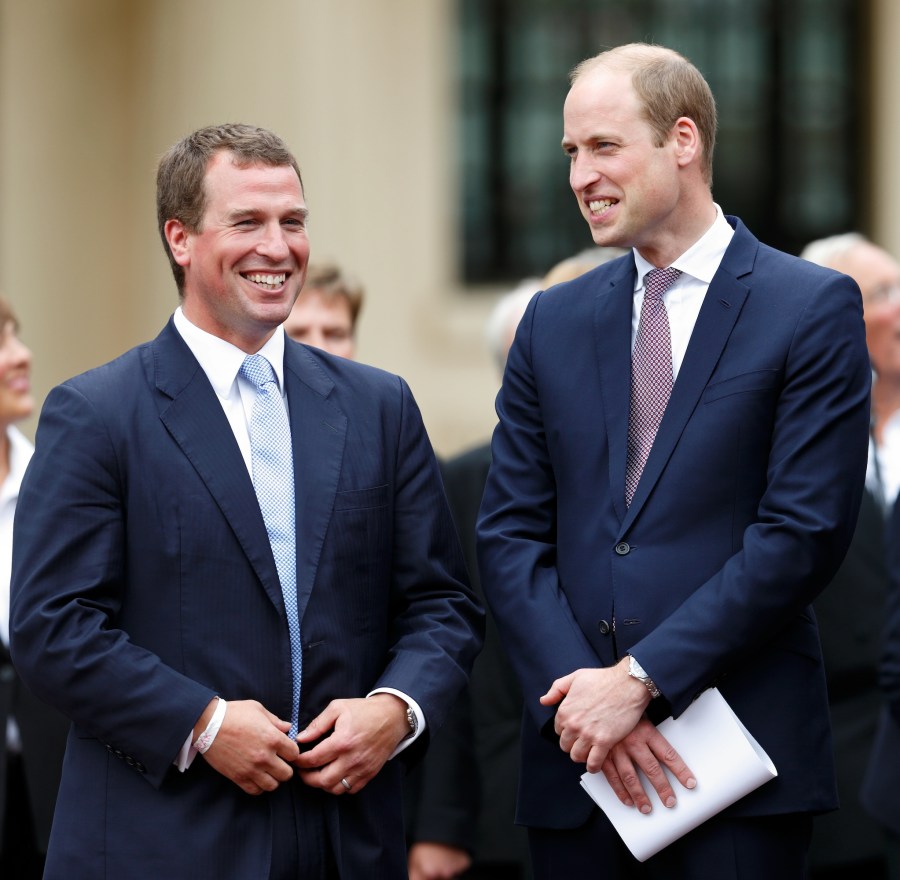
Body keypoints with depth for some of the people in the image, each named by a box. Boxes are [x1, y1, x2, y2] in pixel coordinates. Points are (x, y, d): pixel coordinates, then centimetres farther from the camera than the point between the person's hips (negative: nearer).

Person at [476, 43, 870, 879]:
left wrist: (640, 677, -13)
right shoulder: (553, 322, 12)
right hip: (576, 759, 4)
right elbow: (509, 535, 7)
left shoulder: (814, 308, -1)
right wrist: (584, 693, -8)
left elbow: (804, 533, -9)